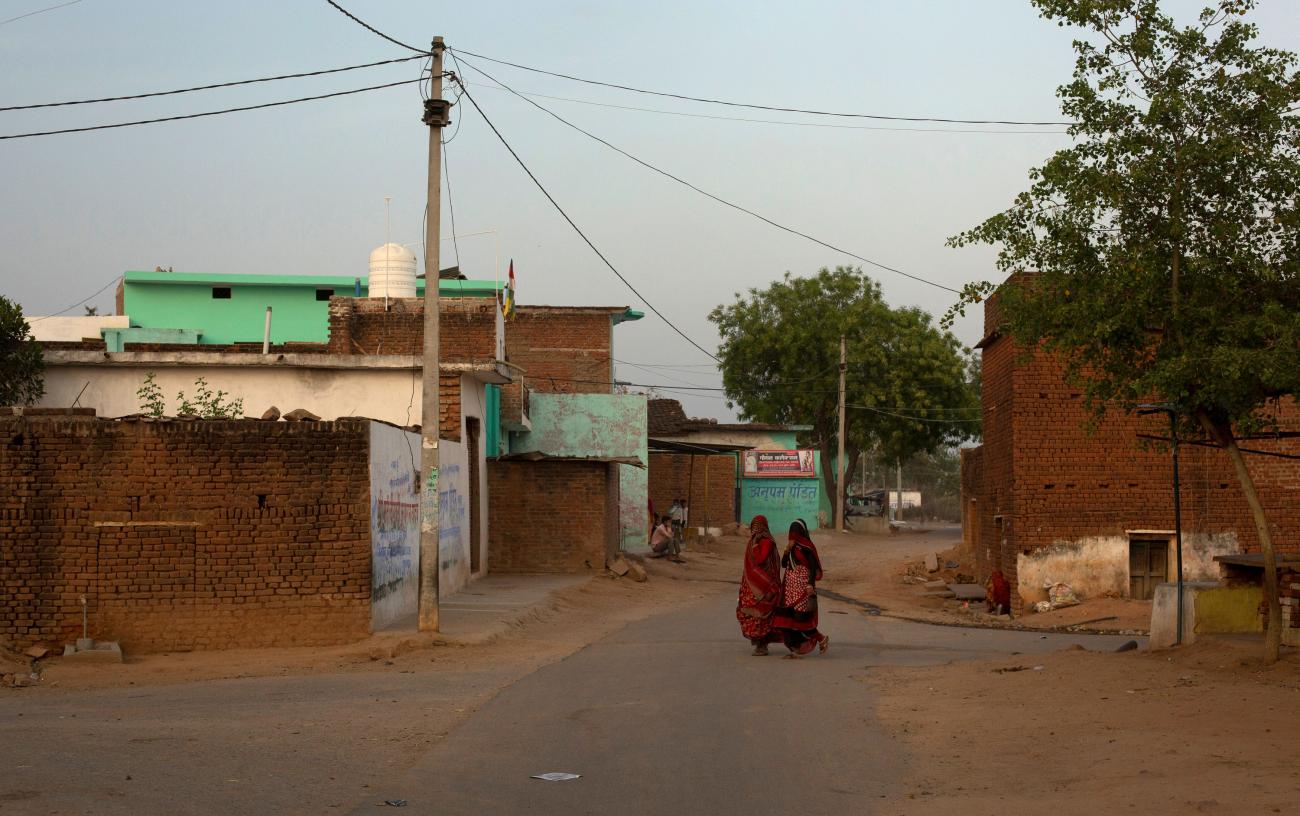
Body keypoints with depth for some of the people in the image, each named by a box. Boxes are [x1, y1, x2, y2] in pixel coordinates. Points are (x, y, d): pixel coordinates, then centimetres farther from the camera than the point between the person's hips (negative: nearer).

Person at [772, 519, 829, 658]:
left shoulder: (808, 547, -9)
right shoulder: (793, 546, 12)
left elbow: (813, 567, -14)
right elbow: (784, 564, 9)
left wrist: (810, 585, -24)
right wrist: (787, 550, -6)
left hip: (803, 587, -8)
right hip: (791, 587, 8)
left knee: (801, 617, -10)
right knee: (788, 617, 1)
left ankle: (822, 639, 10)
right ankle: (796, 649, 5)